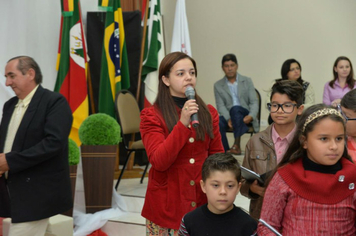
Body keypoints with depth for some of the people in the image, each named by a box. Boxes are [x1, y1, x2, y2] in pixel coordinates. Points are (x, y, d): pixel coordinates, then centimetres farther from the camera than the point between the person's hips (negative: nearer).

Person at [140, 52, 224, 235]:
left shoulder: (209, 113, 7)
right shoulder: (151, 116, -6)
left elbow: (217, 156, 11)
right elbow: (159, 161, -17)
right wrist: (183, 124, -24)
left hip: (203, 202, 3)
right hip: (168, 205, -3)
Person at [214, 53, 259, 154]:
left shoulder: (247, 81, 11)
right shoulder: (218, 85, 10)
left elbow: (254, 102, 3)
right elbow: (221, 106, -1)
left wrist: (251, 116, -18)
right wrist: (228, 119, -21)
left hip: (245, 116, 0)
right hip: (227, 116, 1)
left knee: (235, 109, -36)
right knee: (217, 123, -34)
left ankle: (237, 145, -39)